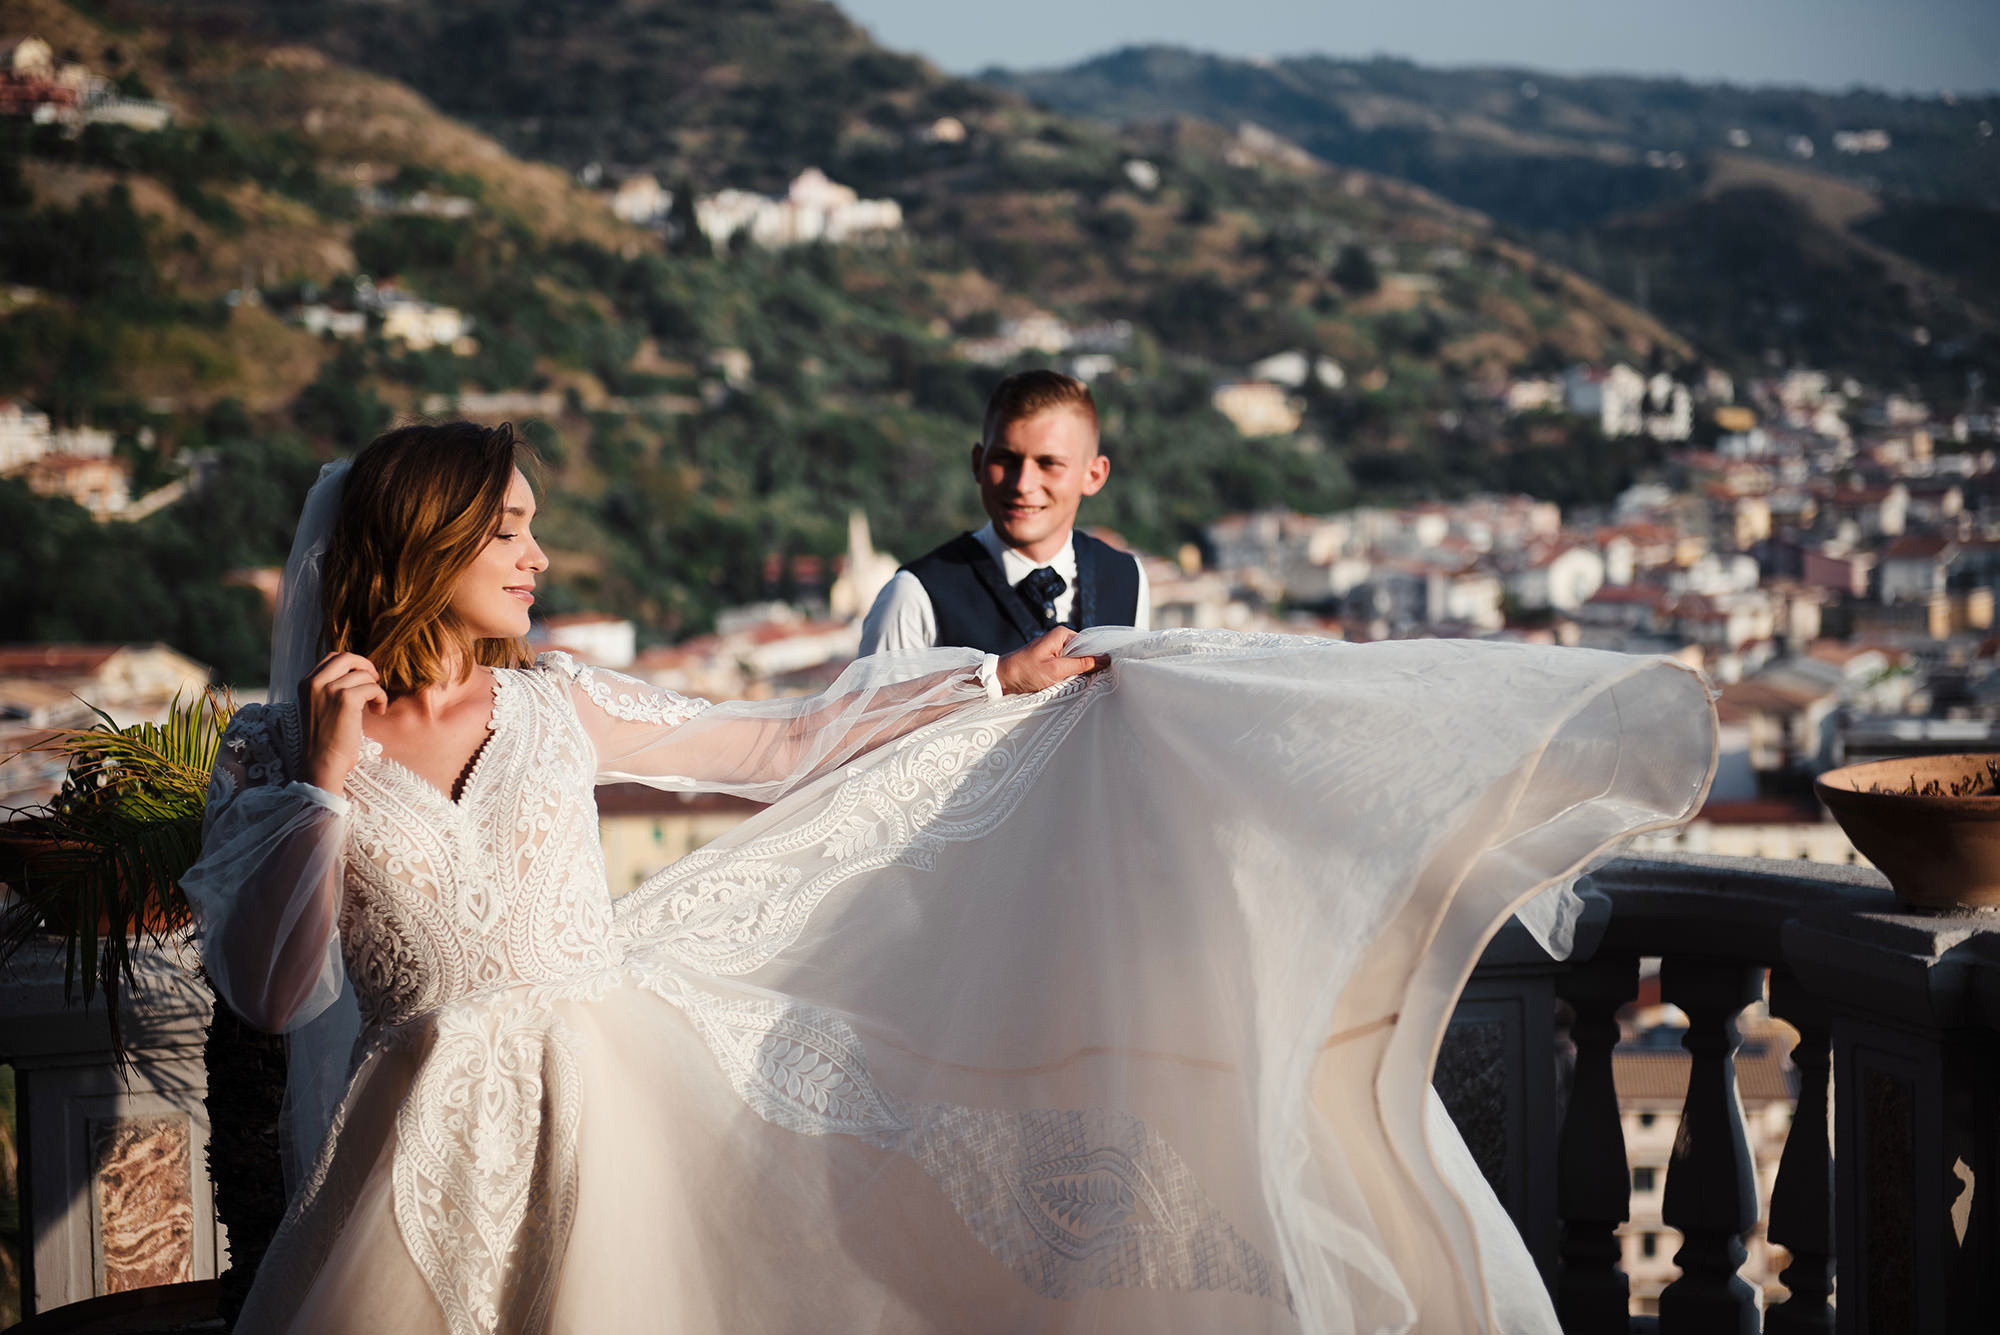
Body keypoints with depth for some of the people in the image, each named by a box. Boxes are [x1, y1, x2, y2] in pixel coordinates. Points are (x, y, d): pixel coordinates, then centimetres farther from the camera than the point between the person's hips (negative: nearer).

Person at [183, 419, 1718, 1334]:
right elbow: (271, 986, -8)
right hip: (434, 1138, -2)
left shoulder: (553, 704, 7)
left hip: (618, 1084, 2)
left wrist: (999, 683, 12)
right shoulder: (273, 754, 0)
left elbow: (783, 743, 12)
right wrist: (329, 780, -15)